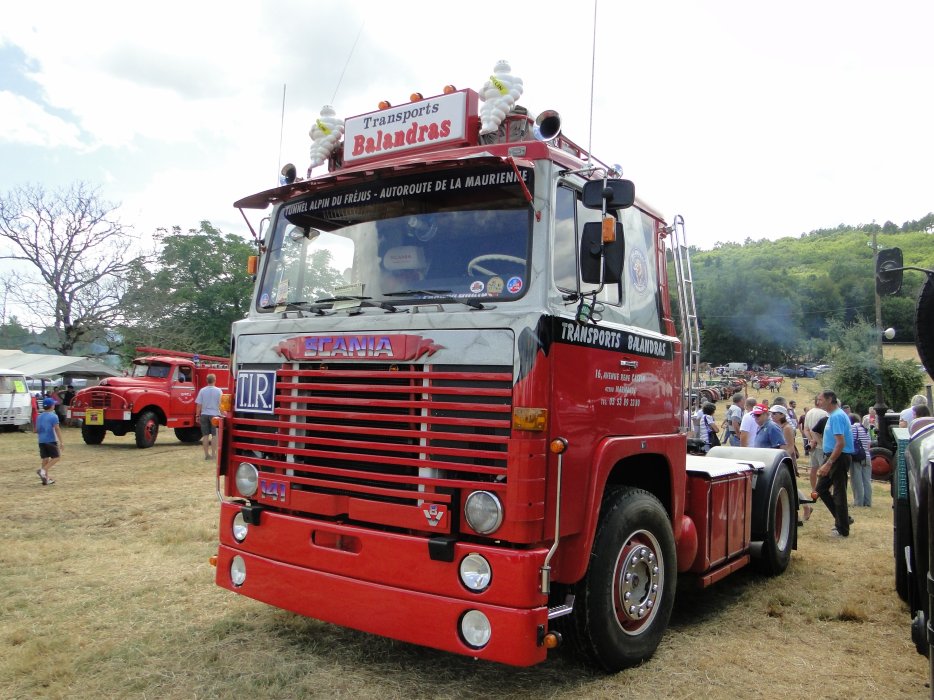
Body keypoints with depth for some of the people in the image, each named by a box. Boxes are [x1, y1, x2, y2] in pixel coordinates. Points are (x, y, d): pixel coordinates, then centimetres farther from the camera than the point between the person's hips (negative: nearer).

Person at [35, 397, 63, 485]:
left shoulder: (39, 417, 10)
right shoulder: (53, 416, -10)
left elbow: (37, 430, 15)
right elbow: (57, 430, -14)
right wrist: (61, 442, -14)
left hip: (41, 441, 7)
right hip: (51, 441, -7)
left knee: (45, 459, 10)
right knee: (56, 457, 3)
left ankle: (46, 478, 11)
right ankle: (42, 470, -15)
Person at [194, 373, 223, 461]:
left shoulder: (202, 390, -2)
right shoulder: (218, 391, -5)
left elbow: (199, 404, -1)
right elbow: (220, 404, -5)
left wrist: (197, 415, 7)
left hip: (204, 415, 2)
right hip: (214, 415, -1)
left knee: (205, 435, 7)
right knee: (214, 435, 4)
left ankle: (207, 454, 10)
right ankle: (213, 454, 4)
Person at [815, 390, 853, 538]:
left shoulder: (837, 416, -18)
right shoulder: (833, 415, 13)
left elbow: (841, 443, -24)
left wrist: (829, 463, -25)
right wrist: (827, 462, 21)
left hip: (839, 458, -10)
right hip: (832, 457, 10)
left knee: (839, 493, -2)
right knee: (821, 489, 13)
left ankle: (843, 530, 7)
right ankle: (842, 519, 21)